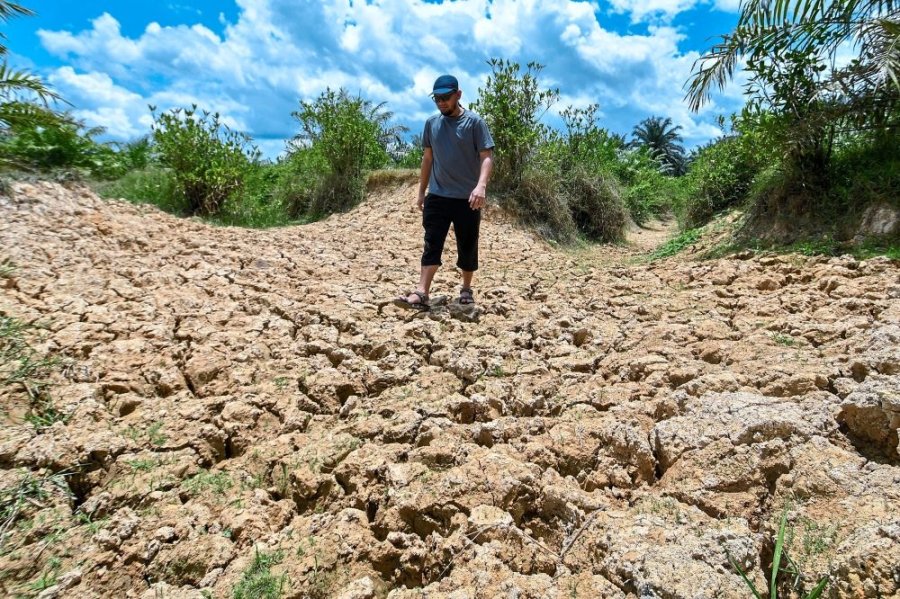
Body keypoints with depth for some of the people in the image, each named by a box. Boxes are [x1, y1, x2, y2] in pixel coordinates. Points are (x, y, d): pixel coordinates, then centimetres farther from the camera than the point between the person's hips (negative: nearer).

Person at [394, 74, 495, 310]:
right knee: (432, 245, -4)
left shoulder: (474, 122, -3)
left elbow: (487, 156, -10)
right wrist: (421, 191, 15)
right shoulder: (431, 123, 10)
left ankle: (466, 288, 23)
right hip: (437, 196, 3)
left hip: (467, 198, -3)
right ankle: (421, 294, -8)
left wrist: (481, 186, -26)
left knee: (467, 246, 6)